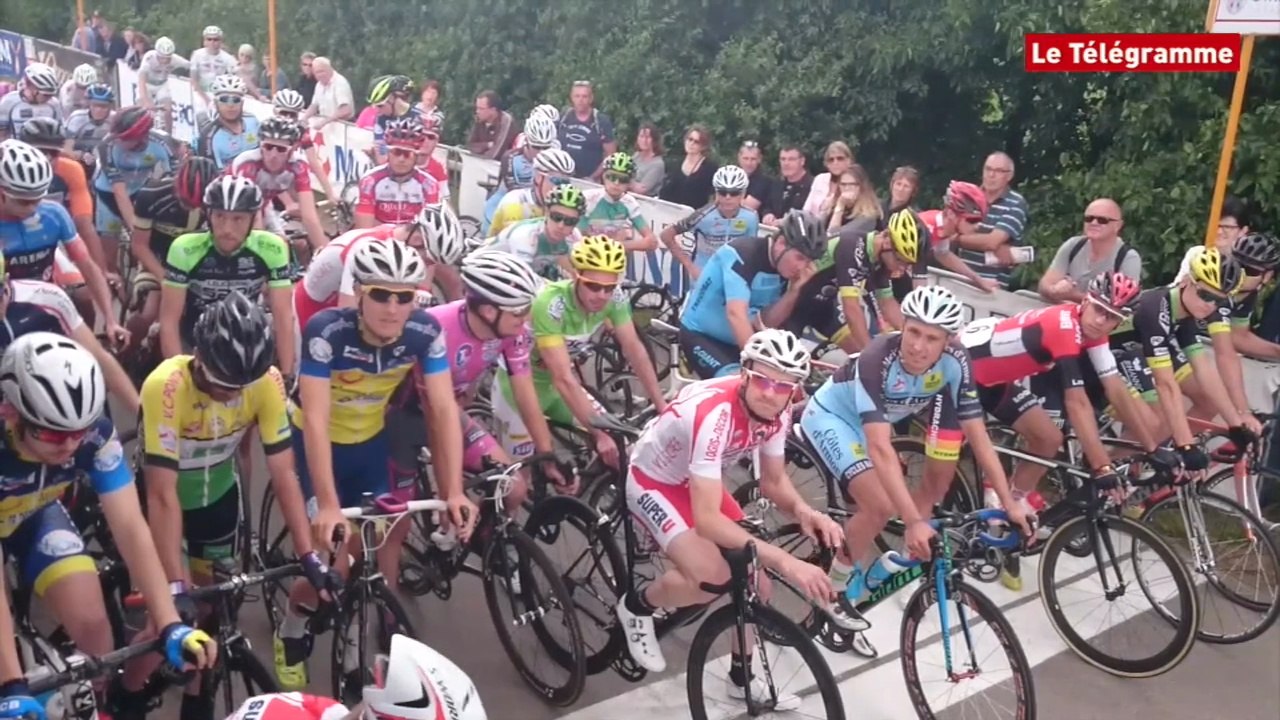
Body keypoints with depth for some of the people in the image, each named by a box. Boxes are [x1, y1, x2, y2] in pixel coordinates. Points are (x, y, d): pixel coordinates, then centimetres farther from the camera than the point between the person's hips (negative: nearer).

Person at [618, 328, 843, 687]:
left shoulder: (777, 411, -16)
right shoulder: (714, 412, -38)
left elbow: (773, 480, 0)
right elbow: (706, 518, -41)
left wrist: (802, 510, -23)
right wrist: (784, 561, -45)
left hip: (695, 479, 7)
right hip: (652, 480, -7)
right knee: (712, 576, -26)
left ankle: (742, 676, 20)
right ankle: (637, 606, 5)